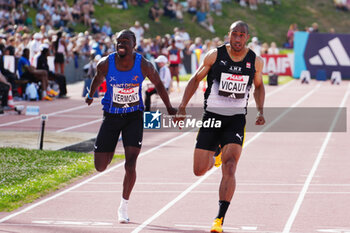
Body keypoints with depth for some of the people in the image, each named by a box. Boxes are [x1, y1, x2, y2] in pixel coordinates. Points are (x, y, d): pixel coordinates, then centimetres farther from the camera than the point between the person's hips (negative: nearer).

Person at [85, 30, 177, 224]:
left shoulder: (144, 65, -15)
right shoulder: (106, 64, -14)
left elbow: (158, 85, 2)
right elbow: (98, 78, 10)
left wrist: (169, 109, 11)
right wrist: (91, 95, 27)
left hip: (134, 117, -1)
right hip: (111, 116, 1)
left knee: (130, 164, -15)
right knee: (100, 166, 4)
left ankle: (124, 206, 3)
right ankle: (111, 150, 43)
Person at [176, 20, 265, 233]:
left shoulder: (255, 61, 0)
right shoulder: (215, 55, -5)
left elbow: (259, 86, 18)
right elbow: (196, 79, 5)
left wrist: (261, 111, 4)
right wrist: (182, 107, -2)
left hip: (236, 120, 0)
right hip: (211, 117, 1)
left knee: (229, 168, -18)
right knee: (199, 171, 4)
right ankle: (215, 157, 43)